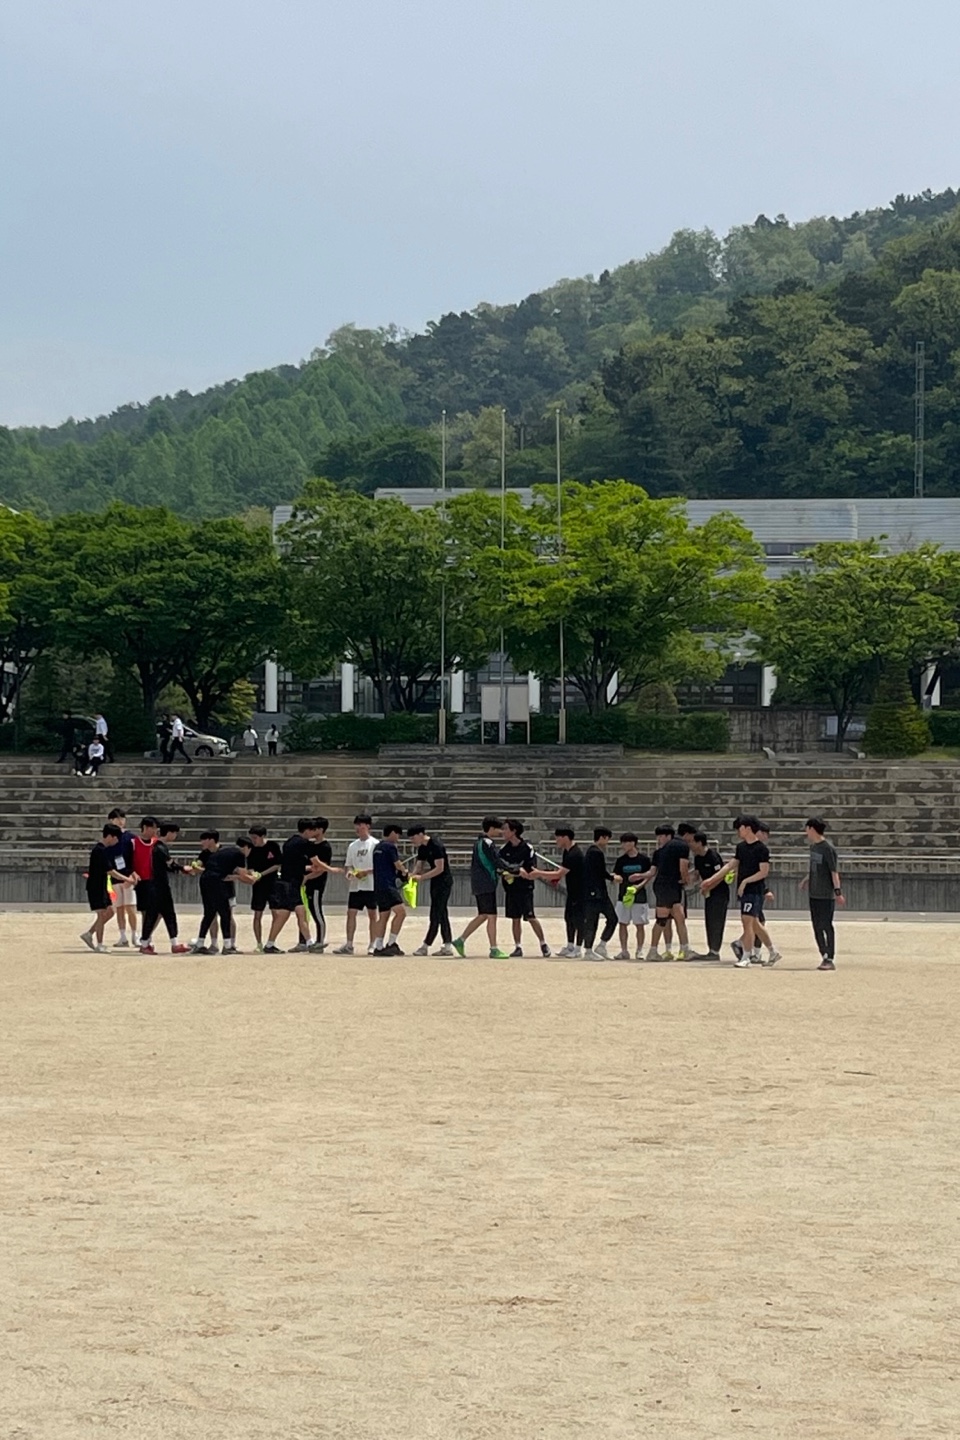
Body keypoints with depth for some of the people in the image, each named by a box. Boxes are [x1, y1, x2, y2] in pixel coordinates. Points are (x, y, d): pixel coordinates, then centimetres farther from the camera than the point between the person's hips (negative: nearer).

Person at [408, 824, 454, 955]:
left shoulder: (436, 845, -19)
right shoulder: (422, 848, 9)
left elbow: (440, 868, -22)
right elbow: (419, 867, 12)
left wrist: (421, 877, -22)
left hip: (444, 882, -10)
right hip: (435, 883, 10)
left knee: (435, 915, -7)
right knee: (442, 915, 9)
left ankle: (425, 947, -8)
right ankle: (448, 946, 10)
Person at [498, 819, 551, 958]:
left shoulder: (527, 847, -8)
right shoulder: (504, 849, 6)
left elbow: (532, 868, -9)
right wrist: (505, 874, -10)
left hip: (525, 888, -5)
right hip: (510, 888, 5)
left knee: (530, 917, -7)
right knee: (515, 919, 6)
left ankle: (543, 944, 6)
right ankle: (518, 947, 12)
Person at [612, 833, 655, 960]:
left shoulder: (644, 859, -4)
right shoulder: (620, 860, 5)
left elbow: (649, 876, -1)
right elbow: (615, 876, 8)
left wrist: (640, 885, -13)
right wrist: (616, 879, -13)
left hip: (639, 896, -3)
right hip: (623, 896, 3)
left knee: (640, 924, 2)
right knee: (623, 924, 3)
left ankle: (639, 951, 10)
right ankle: (624, 950, 9)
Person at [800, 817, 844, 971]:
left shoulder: (827, 848, -15)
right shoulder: (813, 846, 10)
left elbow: (834, 872, -17)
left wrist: (838, 891, -20)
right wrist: (807, 879, 28)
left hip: (826, 895, -8)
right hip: (814, 894, 8)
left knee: (826, 926, -5)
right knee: (817, 926, 9)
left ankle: (830, 959, 0)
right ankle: (824, 957, 16)